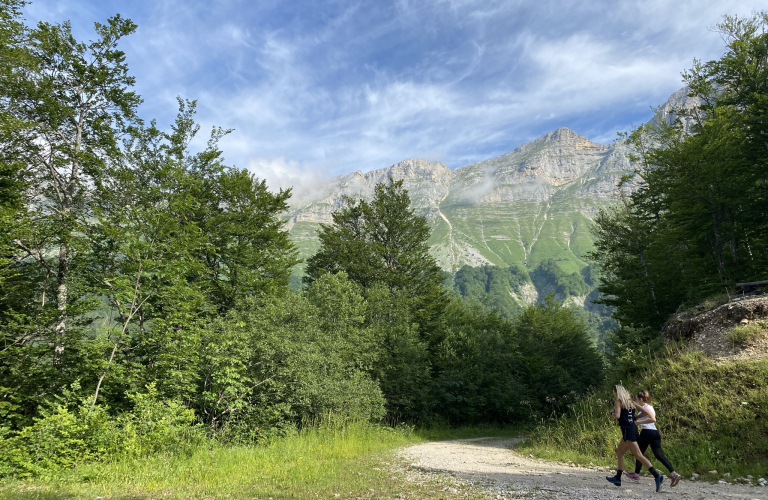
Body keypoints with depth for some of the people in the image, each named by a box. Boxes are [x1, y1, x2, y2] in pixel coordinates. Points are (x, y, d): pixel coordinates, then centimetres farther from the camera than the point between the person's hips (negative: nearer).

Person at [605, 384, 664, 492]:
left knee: (638, 455, -12)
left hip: (628, 431, -9)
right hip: (633, 429, 9)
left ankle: (657, 476, -19)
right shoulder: (630, 402, 17)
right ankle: (618, 477, 19)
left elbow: (617, 416, -17)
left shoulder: (618, 401, -5)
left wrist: (612, 413, 3)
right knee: (619, 452, 15)